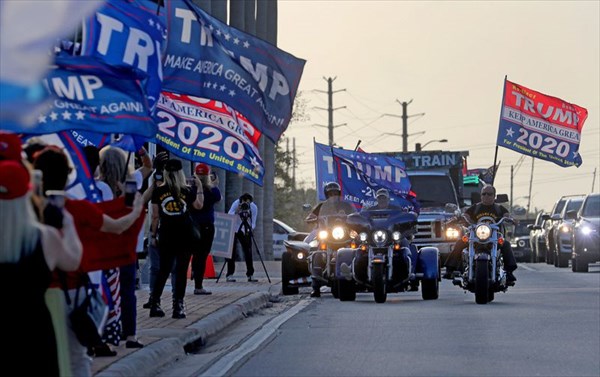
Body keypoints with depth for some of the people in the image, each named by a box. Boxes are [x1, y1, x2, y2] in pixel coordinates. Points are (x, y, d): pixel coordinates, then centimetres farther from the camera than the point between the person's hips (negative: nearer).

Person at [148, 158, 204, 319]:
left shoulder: (158, 191, -3)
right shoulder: (187, 191, -1)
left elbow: (155, 216, -1)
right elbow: (199, 206, 15)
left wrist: (153, 234, 9)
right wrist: (199, 187, 24)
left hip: (166, 235, 1)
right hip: (185, 235, -1)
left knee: (163, 270, 9)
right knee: (181, 270, 1)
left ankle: (155, 304, 5)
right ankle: (178, 306, -2)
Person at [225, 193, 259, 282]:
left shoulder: (254, 207, -15)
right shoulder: (236, 203, -20)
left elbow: (253, 223, -13)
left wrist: (250, 229, -33)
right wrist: (236, 212, -42)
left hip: (245, 232, 2)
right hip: (233, 230, -2)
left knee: (248, 252, -5)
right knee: (232, 252, -5)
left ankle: (250, 275, 0)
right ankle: (230, 275, -2)